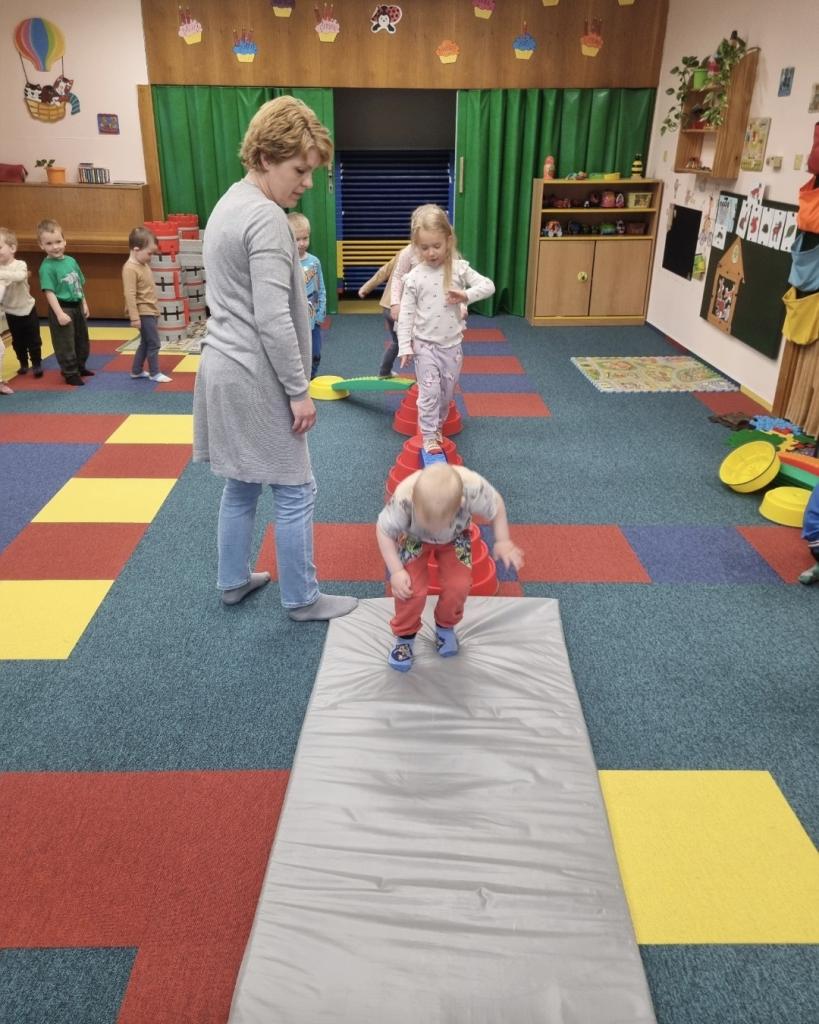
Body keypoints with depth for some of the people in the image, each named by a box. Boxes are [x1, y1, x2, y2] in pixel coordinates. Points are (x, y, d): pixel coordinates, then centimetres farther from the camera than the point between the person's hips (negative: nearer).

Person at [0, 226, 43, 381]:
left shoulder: (20, 265, -15)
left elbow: (20, 276, -38)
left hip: (27, 309, -2)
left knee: (34, 340, 7)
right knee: (17, 341, 13)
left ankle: (37, 364, 22)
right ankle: (23, 363, 30)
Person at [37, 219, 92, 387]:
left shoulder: (71, 261, 5)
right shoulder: (47, 267, -16)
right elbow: (49, 292, -20)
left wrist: (84, 304, 14)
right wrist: (59, 313, -25)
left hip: (77, 306, 8)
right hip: (62, 308, -7)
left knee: (82, 340, 20)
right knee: (65, 344, 2)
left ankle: (80, 367, 38)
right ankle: (70, 373, 13)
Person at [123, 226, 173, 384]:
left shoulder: (143, 265, 11)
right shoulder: (130, 269, -19)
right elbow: (130, 295, -22)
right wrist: (134, 317, -24)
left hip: (151, 311, 10)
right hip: (144, 313, -10)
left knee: (145, 343, 16)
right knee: (153, 343, -4)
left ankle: (136, 371, 25)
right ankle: (154, 373, 5)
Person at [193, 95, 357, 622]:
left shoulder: (230, 203, 14)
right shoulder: (267, 217, -17)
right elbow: (273, 321, -22)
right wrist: (299, 391, -15)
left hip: (224, 368, 10)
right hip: (255, 379, -10)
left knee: (241, 485, 19)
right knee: (295, 492, 2)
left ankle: (234, 580, 31)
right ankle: (302, 599, 15)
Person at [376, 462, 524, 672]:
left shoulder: (473, 487, -41)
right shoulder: (403, 497, -43)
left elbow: (496, 506, -17)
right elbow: (384, 531, -23)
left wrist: (503, 542, -17)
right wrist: (396, 571, -26)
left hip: (455, 537, 2)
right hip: (414, 538, -1)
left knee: (459, 585, -9)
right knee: (411, 589, -14)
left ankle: (445, 627, 22)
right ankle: (404, 635, 14)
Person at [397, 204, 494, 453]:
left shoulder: (459, 269, -5)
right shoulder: (414, 277, -7)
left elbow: (488, 285, -5)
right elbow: (406, 314, -4)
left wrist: (466, 295, -22)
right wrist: (404, 346, -7)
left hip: (452, 344, 2)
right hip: (425, 345, -2)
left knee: (446, 392, 14)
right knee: (429, 392, -5)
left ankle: (437, 428, 35)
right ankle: (429, 437, 8)